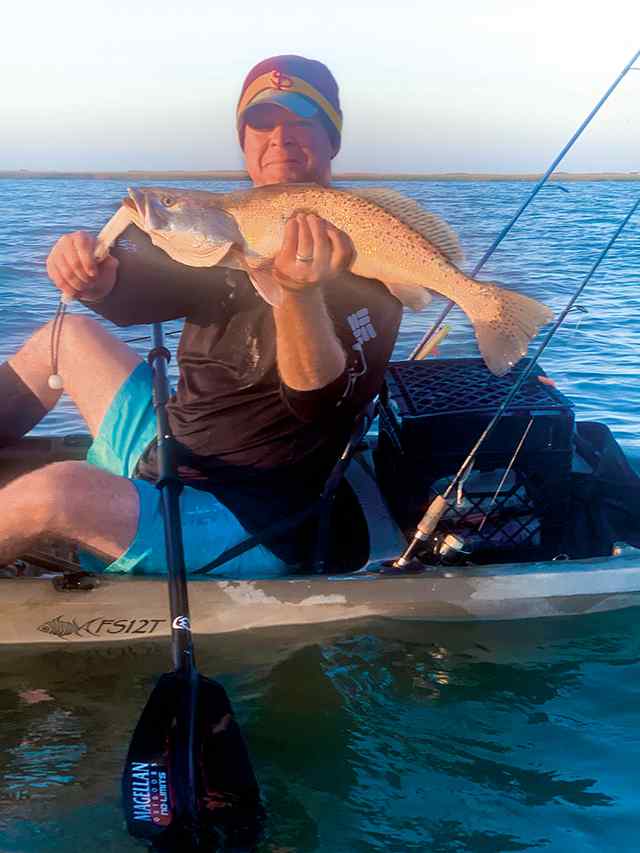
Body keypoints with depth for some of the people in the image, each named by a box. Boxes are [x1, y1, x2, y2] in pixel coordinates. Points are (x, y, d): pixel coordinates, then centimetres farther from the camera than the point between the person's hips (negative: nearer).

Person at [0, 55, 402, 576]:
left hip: (247, 528, -8)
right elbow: (136, 291, -2)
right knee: (71, 336, 19)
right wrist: (95, 274, -26)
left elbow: (325, 405, -29)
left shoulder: (358, 251, -15)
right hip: (170, 454, 8)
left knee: (54, 492, -29)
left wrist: (300, 292, -47)